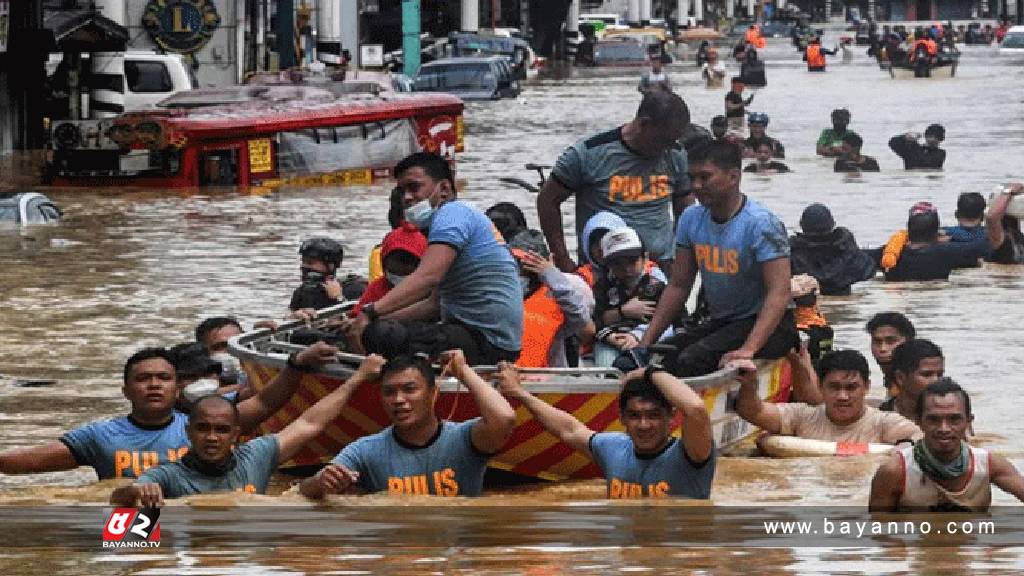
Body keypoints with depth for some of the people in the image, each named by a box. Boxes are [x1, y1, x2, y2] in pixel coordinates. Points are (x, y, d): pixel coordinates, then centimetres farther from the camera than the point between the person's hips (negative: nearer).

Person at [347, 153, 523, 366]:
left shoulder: (452, 212, -8)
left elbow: (427, 277, -25)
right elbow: (436, 303, 24)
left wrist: (371, 313, -30)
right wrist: (380, 318, 15)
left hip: (485, 341, -11)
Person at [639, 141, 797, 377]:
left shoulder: (760, 223, -17)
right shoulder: (691, 219, 4)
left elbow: (779, 293, -24)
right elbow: (678, 286, 10)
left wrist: (748, 350, -36)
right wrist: (646, 342, -1)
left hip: (764, 323, -7)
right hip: (720, 322, 7)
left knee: (691, 360, -30)